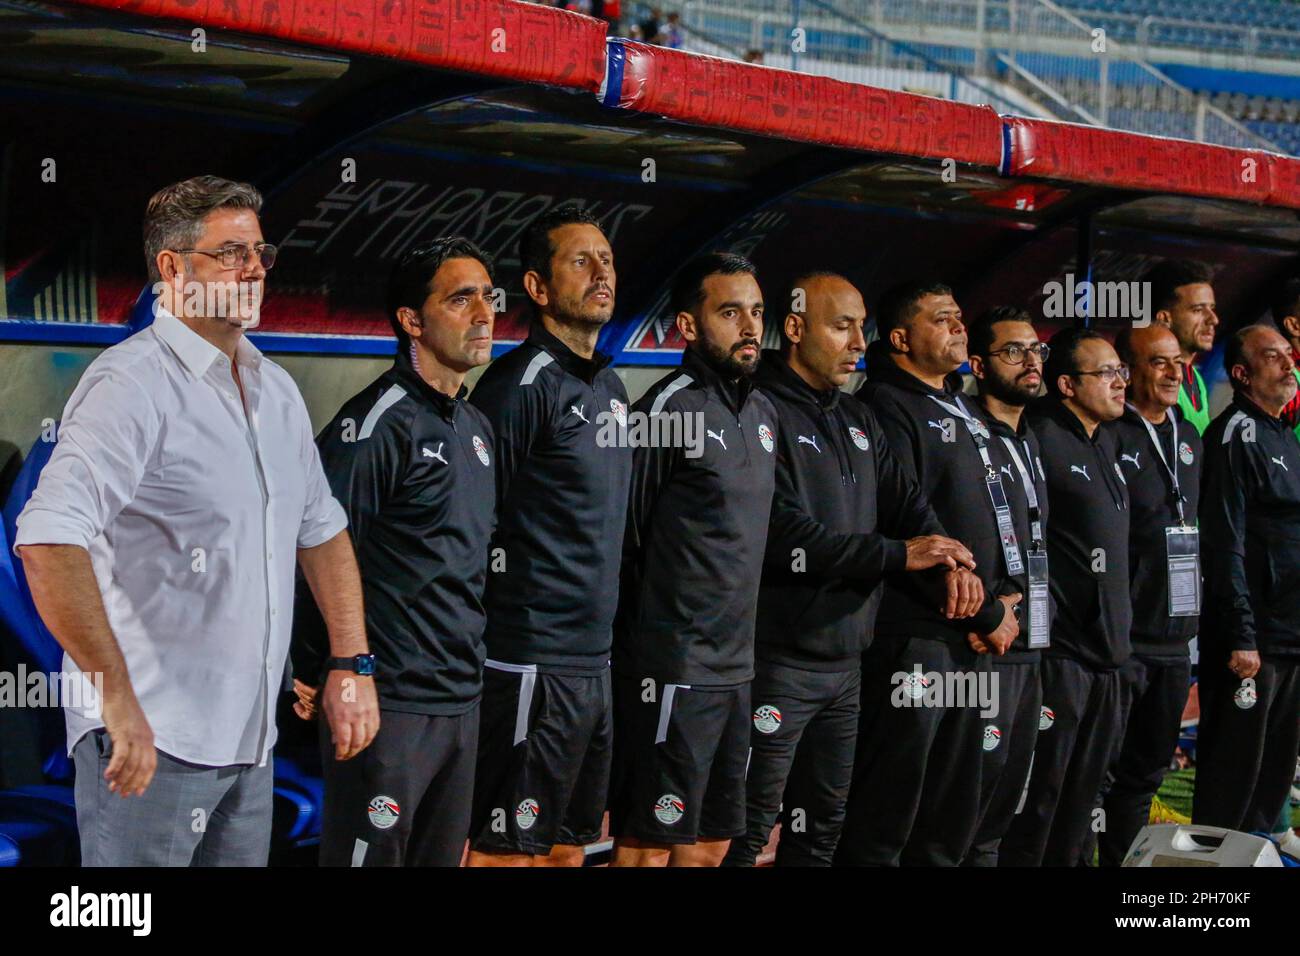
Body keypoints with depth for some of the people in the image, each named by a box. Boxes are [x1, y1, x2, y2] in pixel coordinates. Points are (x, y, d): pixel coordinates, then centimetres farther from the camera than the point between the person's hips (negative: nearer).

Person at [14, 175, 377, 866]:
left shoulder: (276, 390, 13)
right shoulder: (134, 384, -15)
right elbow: (48, 538, -27)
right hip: (152, 739, -8)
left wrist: (352, 665, 11)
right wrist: (120, 702, -28)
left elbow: (321, 530, 22)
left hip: (250, 741, 8)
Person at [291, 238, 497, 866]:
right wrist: (320, 673, -12)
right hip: (390, 700, -8)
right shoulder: (378, 423, -14)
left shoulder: (476, 425, 14)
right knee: (369, 855, -2)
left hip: (462, 700, 8)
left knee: (442, 858, 14)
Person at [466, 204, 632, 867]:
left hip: (595, 662, 9)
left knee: (569, 847, 14)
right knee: (507, 852, -3)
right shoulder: (522, 384, -12)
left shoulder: (611, 386, 16)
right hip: (533, 665, -9)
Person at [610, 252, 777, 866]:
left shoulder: (764, 412, 13)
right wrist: (650, 640, -7)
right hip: (673, 671, -8)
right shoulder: (667, 411, -11)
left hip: (737, 669, 8)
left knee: (713, 843, 13)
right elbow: (626, 535, -9)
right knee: (649, 845, -2)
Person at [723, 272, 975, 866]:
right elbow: (784, 534, -21)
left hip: (845, 658, 9)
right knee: (746, 833, -5)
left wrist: (954, 562, -11)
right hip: (780, 658, -9)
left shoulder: (858, 421, 17)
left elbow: (907, 503, 10)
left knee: (823, 824, 15)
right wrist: (898, 554, -20)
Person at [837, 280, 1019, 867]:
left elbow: (996, 520, 23)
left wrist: (1003, 595, 3)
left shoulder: (963, 415, 19)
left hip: (972, 644, 9)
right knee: (882, 824, -6)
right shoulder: (887, 407, -9)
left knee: (951, 827, 14)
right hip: (913, 640, -9)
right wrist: (988, 616, -12)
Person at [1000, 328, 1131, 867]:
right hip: (1058, 654, -8)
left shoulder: (1107, 440, 16)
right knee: (1037, 798, -4)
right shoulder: (1041, 437, -12)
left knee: (1081, 802, 14)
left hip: (1106, 655, 8)